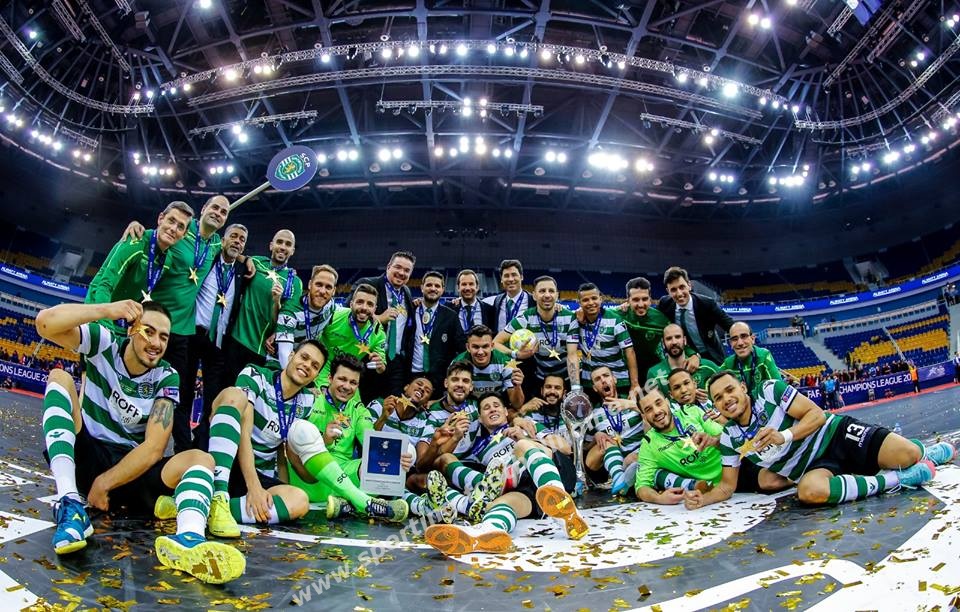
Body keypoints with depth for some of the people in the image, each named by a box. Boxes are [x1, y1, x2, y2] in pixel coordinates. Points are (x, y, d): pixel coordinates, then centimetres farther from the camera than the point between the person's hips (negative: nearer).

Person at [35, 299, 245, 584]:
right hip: (83, 457, 0)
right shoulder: (105, 344, -4)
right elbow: (45, 322, -21)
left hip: (132, 469, 0)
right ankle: (69, 506, -34)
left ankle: (188, 539, -63)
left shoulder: (166, 378, -5)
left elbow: (154, 448, -13)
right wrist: (107, 310, -28)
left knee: (201, 459, -24)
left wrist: (104, 482, -19)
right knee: (59, 377, -17)